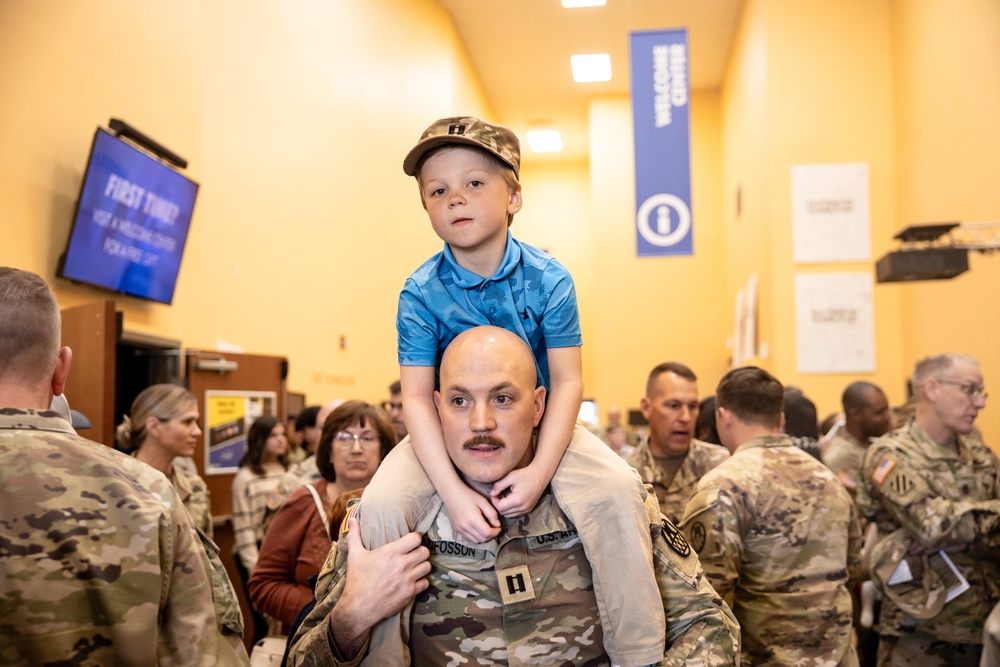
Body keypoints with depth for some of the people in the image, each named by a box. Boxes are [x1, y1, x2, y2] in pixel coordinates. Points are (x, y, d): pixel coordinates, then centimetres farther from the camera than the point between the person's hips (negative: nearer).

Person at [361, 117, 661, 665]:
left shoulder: (548, 279, -11)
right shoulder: (421, 293, -13)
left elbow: (567, 381, -13)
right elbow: (418, 397, -17)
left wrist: (540, 470, -26)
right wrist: (453, 491, -29)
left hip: (540, 427, 0)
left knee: (617, 489, -24)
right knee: (382, 505, -24)